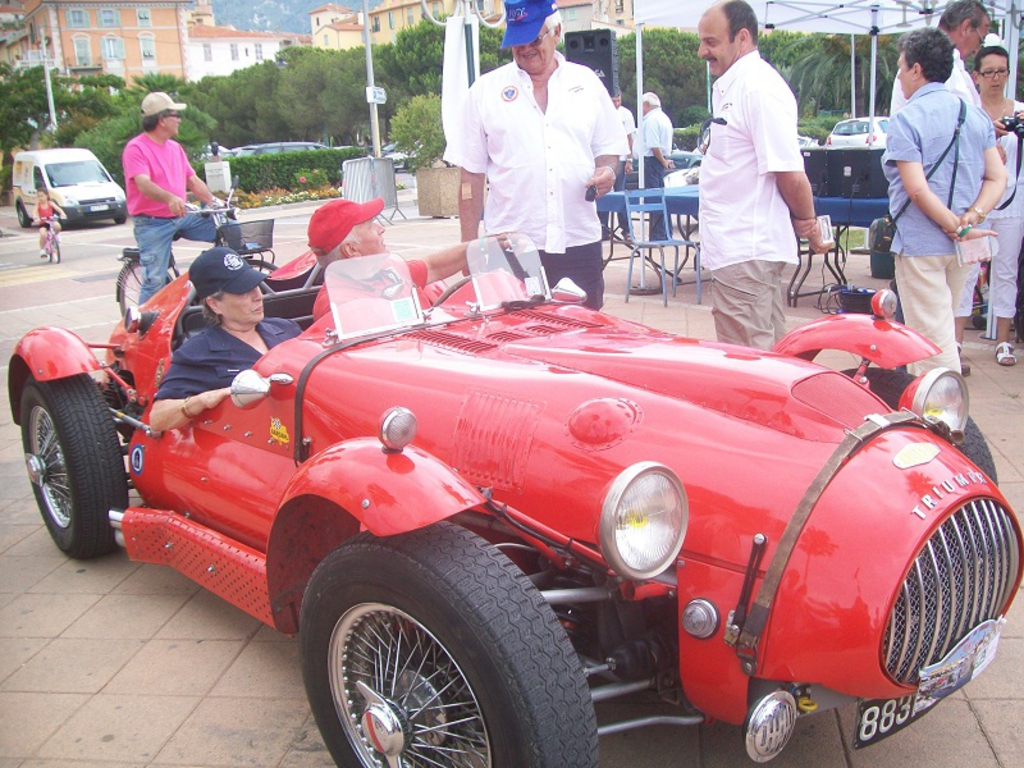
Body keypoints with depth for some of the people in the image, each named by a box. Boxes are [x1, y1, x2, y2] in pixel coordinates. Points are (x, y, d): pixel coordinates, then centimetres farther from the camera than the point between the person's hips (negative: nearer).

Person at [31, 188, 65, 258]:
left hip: (51, 221, 1)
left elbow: (58, 208, -12)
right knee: (43, 234, -28)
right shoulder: (38, 205, -2)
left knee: (57, 226, -35)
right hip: (42, 223, -1)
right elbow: (34, 212, -16)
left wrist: (62, 213, -33)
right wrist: (36, 218, -38)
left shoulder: (50, 203, 0)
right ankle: (42, 250, -8)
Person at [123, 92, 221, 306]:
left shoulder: (175, 148, 13)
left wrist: (213, 201, -2)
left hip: (182, 217, 6)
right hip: (152, 224, -6)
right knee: (155, 281, -10)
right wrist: (170, 198, -44)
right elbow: (143, 184, -26)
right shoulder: (136, 148, -11)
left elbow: (193, 180, 13)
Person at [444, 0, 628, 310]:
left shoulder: (586, 82, 9)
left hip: (580, 244, 2)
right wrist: (470, 249, 1)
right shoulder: (485, 90, 4)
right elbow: (471, 175, 4)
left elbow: (608, 148, 16)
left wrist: (606, 171, -8)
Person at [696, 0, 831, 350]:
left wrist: (808, 226, -5)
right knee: (770, 352, 17)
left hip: (746, 252, -10)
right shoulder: (727, 86, 16)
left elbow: (791, 173, -19)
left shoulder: (759, 87, -15)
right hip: (735, 246, 10)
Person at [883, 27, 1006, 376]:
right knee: (938, 328, 21)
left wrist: (956, 229, -14)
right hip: (963, 249, 8)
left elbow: (917, 189, -19)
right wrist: (971, 218, -8)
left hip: (921, 244, -7)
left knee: (934, 340, -5)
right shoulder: (977, 115, 9)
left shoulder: (906, 119, -11)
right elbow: (997, 179, 3)